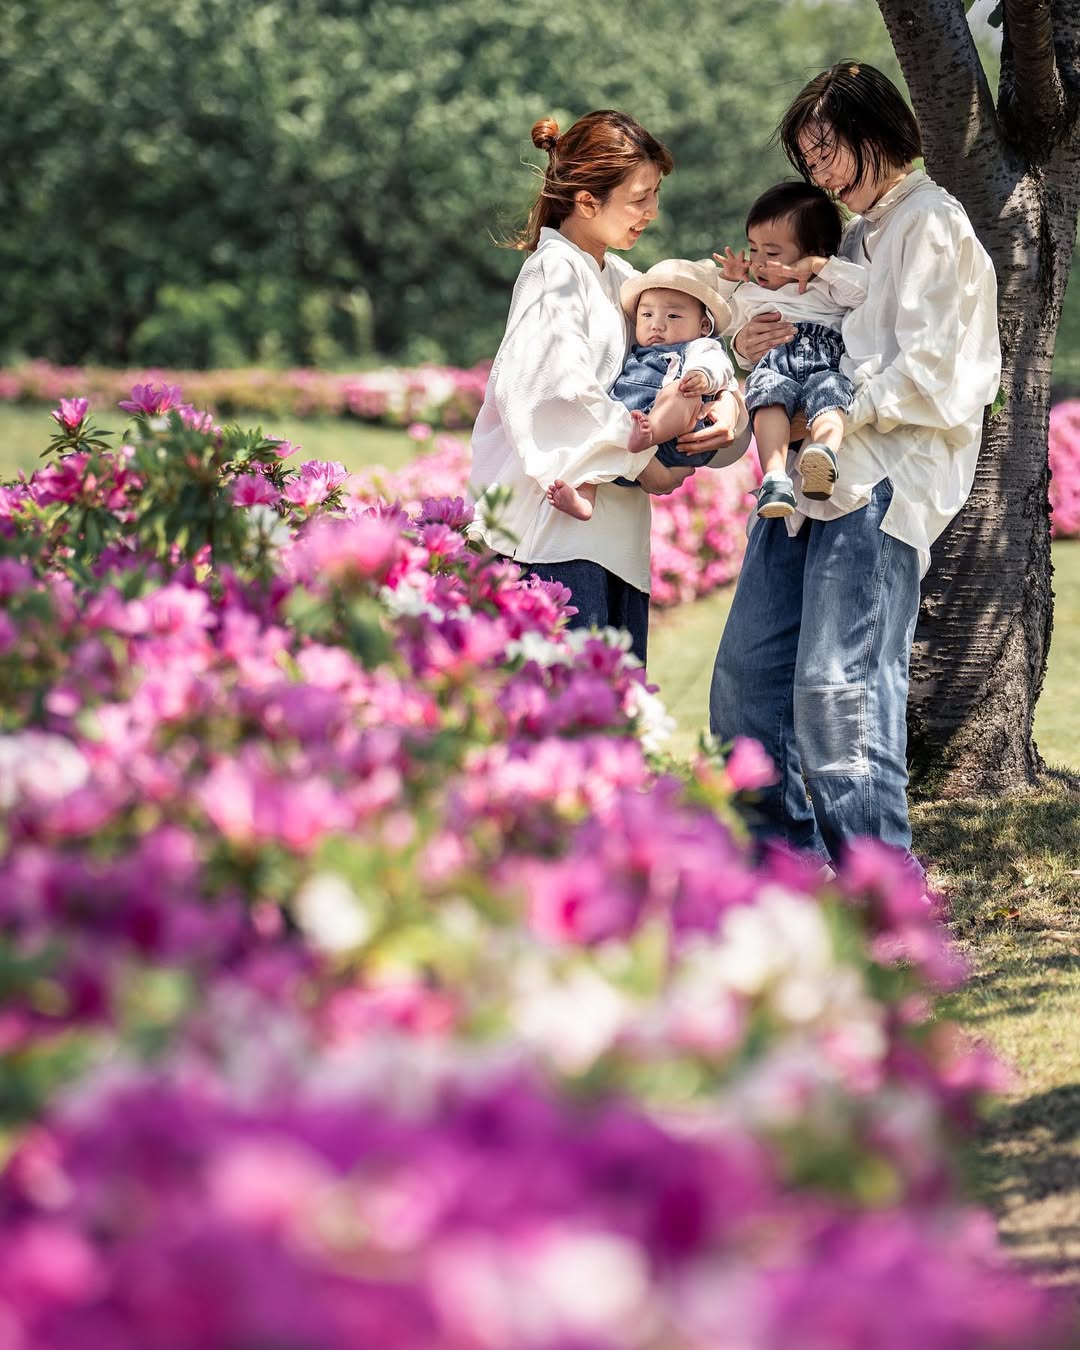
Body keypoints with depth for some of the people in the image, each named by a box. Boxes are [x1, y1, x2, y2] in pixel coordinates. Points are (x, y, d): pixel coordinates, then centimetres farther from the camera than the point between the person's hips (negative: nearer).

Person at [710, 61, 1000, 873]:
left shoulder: (930, 225, -3)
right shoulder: (855, 234, 24)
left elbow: (926, 370, -12)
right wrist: (755, 350, 10)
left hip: (883, 486, -10)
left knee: (838, 686, -17)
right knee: (749, 678, 6)